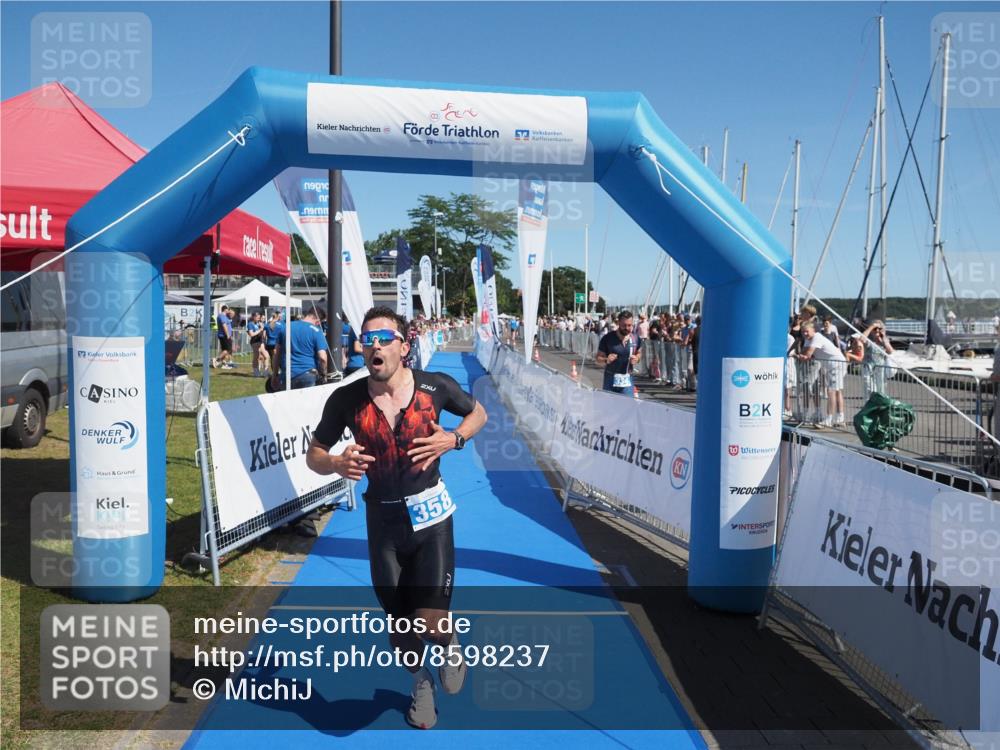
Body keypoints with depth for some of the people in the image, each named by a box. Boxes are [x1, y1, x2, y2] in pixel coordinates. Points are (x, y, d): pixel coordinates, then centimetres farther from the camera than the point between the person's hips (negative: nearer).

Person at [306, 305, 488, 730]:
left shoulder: (436, 387, -12)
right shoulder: (345, 399, -10)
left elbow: (478, 413, 8)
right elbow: (313, 456, 1)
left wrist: (454, 439, -13)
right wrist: (337, 465, -22)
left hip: (430, 512, -2)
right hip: (382, 518, 2)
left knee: (432, 625, -11)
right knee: (399, 621, 14)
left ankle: (449, 643, 29)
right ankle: (421, 682, 48)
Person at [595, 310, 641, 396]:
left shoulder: (635, 339, -1)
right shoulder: (608, 338, -8)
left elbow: (638, 353, 18)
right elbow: (598, 358, -1)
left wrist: (636, 359, -5)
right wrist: (606, 360, -23)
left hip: (627, 381, 1)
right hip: (610, 380, -1)